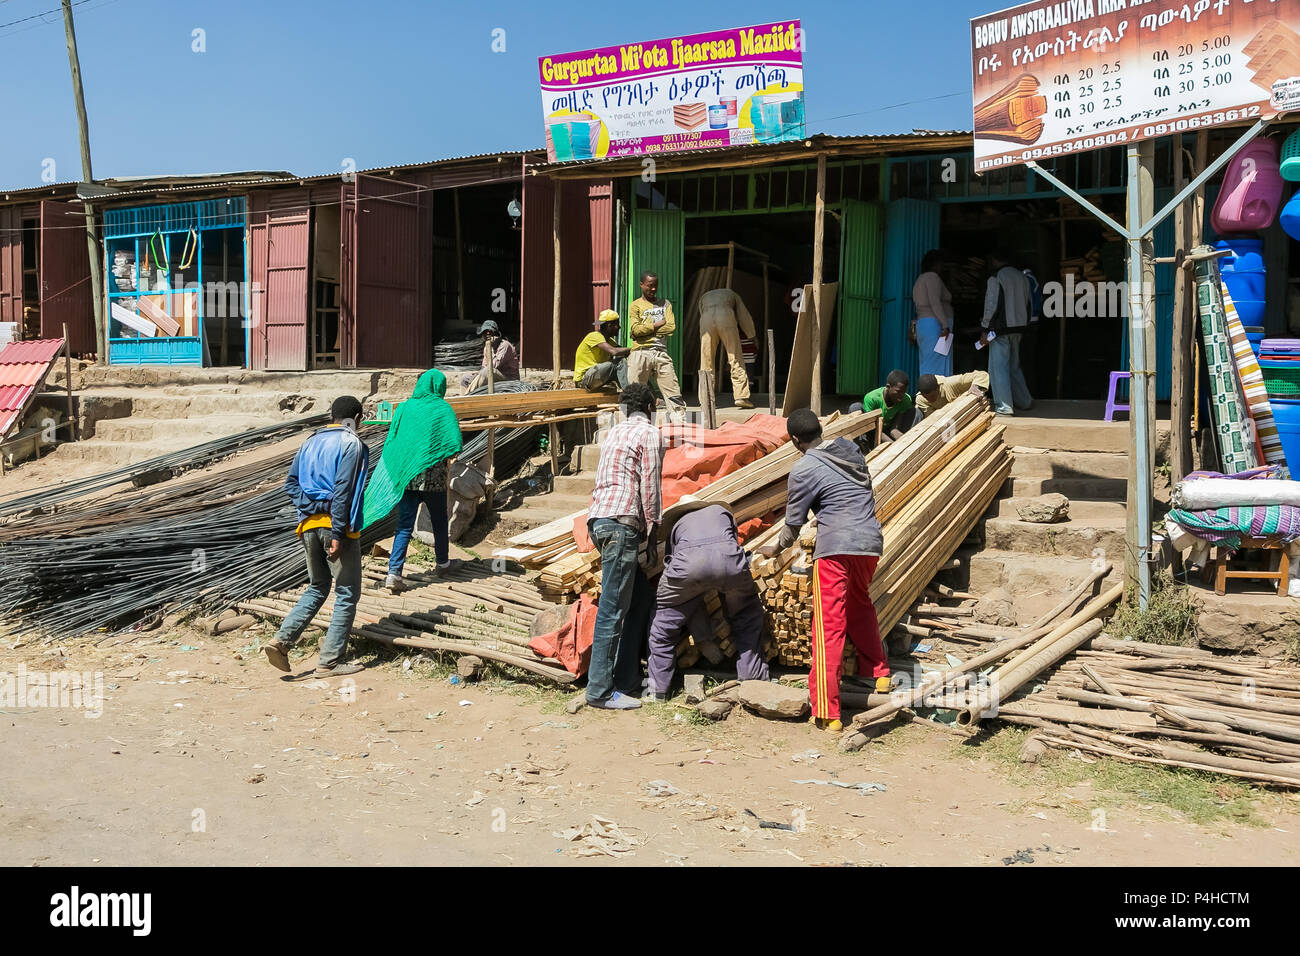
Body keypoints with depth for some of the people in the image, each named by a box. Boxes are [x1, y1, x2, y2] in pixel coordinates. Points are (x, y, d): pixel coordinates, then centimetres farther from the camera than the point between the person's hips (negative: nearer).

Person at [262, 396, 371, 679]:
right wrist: (338, 534, -17)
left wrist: (309, 507, 4)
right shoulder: (351, 443, -6)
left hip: (309, 524, 7)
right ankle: (329, 662, 2)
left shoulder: (310, 442, 15)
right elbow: (342, 490, -15)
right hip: (335, 525, -7)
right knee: (347, 594, 3)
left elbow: (291, 483, 12)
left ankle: (282, 639, 5)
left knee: (317, 588, 20)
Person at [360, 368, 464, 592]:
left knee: (404, 525, 3)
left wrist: (396, 470, 13)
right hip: (434, 476, -2)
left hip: (405, 475, 2)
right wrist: (447, 458, 7)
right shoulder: (443, 409, -5)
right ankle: (442, 561, 37)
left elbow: (391, 440, 4)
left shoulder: (404, 408, 3)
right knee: (439, 521, 19)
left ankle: (394, 572, -8)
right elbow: (454, 443, -12)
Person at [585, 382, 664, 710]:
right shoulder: (650, 434, -1)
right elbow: (649, 488, -7)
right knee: (613, 609, -8)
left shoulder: (615, 432, 24)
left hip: (598, 520, 9)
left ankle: (626, 680, 15)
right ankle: (601, 691, -8)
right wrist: (651, 535, -2)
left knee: (641, 598, 15)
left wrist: (643, 530, 27)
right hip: (621, 523, -9)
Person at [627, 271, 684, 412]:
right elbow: (635, 330, -7)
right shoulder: (635, 306, 8)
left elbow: (671, 327, 2)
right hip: (641, 353, -2)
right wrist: (658, 324, -2)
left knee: (673, 389, -3)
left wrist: (647, 329, -3)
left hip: (661, 353, 2)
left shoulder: (665, 304, 17)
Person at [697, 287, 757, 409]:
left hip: (706, 321, 2)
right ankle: (741, 396, -3)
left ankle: (704, 401, 4)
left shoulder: (704, 297, 40)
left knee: (706, 362, 6)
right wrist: (752, 336, 46)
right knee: (736, 358, 4)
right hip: (726, 317, -1)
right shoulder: (731, 294, 36)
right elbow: (744, 316, 32)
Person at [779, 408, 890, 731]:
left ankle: (827, 713, -6)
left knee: (829, 628, -4)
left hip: (836, 548, -7)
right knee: (860, 604, 31)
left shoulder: (803, 471, -5)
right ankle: (879, 673, 40)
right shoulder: (850, 448, 13)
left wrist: (778, 547, 25)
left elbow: (793, 524, 4)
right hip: (871, 543, 7)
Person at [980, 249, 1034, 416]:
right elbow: (1027, 303, 15)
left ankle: (1004, 407, -6)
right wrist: (1023, 324, 20)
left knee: (998, 367, -4)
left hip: (1001, 329, -8)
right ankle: (1024, 401, 25)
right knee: (1014, 366, 20)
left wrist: (986, 330, -10)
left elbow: (992, 306, -15)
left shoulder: (995, 278, -11)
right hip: (1018, 328, 8)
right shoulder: (1022, 276, 12)